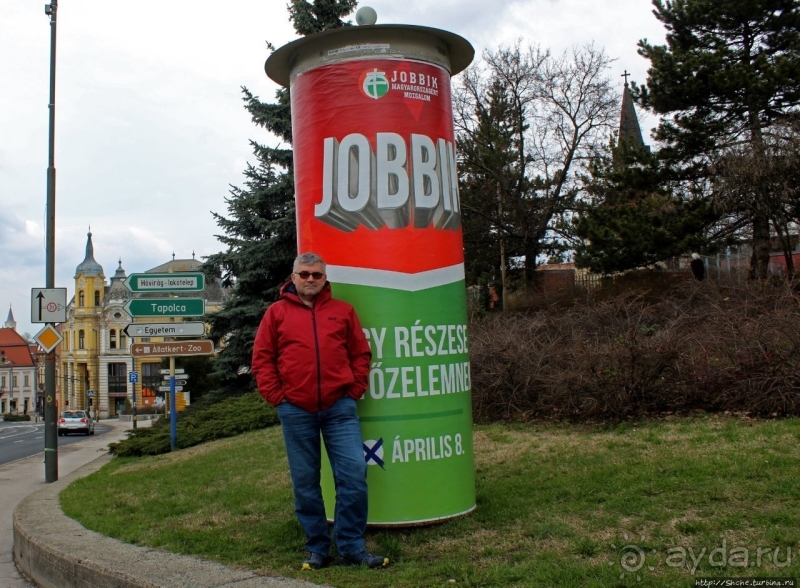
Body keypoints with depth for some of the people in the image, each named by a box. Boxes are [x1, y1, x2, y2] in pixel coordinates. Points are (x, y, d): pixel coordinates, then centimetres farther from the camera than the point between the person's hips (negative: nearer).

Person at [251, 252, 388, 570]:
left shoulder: (342, 311, 10)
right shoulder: (277, 312, 6)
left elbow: (361, 354, 11)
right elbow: (262, 359, 4)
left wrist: (355, 390, 1)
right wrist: (277, 397, -3)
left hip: (340, 407, 1)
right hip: (296, 412, 0)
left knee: (354, 474, -5)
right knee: (305, 482, 6)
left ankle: (352, 547, 7)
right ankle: (317, 548, 19)